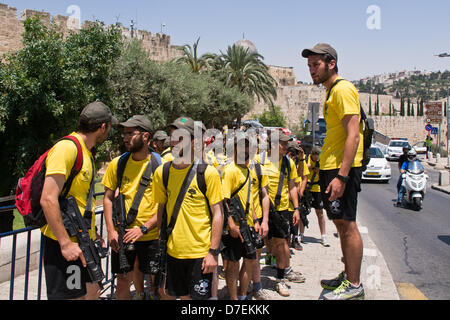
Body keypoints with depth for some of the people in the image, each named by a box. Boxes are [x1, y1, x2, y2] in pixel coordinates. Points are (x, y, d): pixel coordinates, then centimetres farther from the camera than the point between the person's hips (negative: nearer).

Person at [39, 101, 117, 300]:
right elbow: (48, 200, -23)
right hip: (65, 244, -9)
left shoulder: (86, 152, 13)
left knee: (92, 291, 17)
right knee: (70, 296, 0)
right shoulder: (66, 148, -17)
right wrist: (65, 243, -22)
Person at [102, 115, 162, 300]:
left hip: (151, 235, -2)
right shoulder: (117, 163, 1)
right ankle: (140, 295, 33)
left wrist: (144, 228, -15)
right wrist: (111, 230, -3)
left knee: (155, 281, 8)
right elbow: (108, 198, 6)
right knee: (123, 280, 9)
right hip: (123, 235, 2)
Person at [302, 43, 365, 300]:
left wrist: (341, 175, -25)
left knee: (347, 224, -4)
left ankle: (354, 286, 6)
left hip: (342, 168, -10)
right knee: (341, 223, 14)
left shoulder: (343, 89, -12)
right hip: (331, 167, 10)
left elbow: (353, 135, -20)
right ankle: (348, 276, 26)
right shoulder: (332, 91, 19)